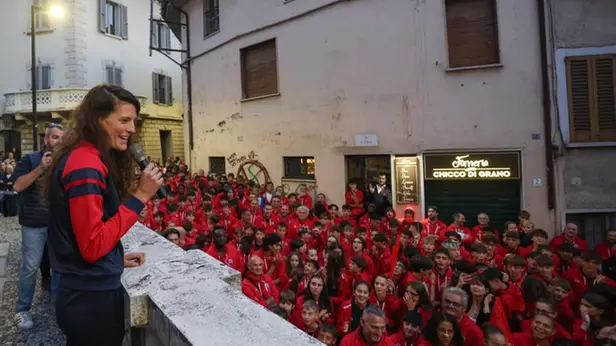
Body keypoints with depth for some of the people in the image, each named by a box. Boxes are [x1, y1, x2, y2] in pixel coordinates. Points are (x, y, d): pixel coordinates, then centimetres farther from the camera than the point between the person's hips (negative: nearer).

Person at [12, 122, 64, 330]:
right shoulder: (30, 159, -3)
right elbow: (17, 186, -14)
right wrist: (41, 168, -23)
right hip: (34, 224, -4)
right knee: (30, 267, 1)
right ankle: (22, 310, 16)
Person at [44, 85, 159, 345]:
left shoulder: (84, 157, 9)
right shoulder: (86, 164, -22)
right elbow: (92, 246, -24)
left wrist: (117, 258, 10)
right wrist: (140, 196, -24)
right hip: (92, 300, -9)